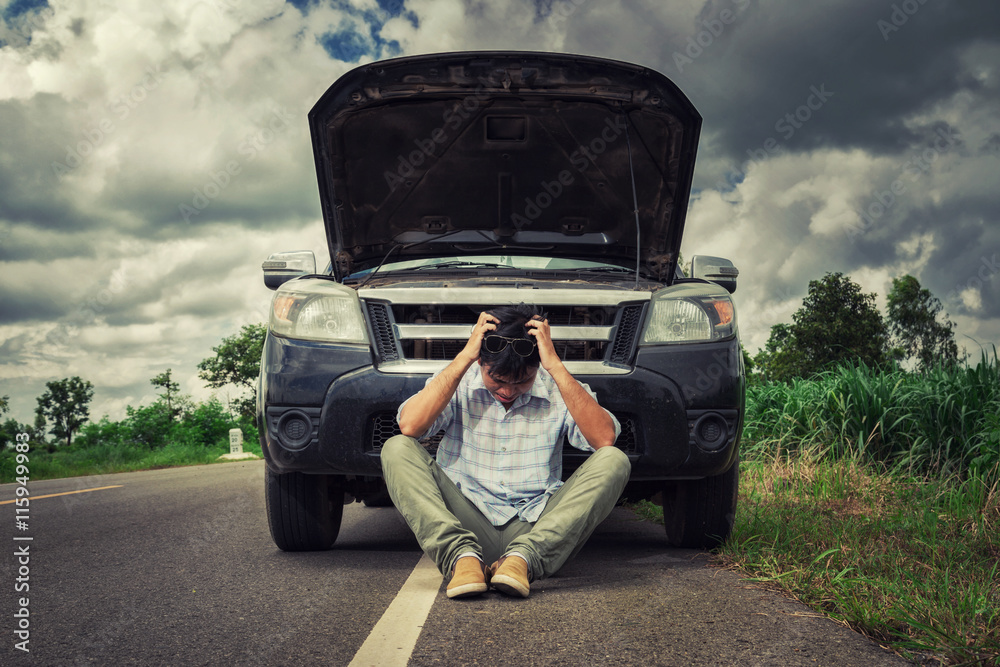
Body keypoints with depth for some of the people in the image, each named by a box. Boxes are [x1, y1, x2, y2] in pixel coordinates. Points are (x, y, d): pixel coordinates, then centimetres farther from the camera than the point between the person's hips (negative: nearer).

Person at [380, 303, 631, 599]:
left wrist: (556, 366, -20)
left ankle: (522, 558, -34)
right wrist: (463, 357, -17)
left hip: (535, 530, 0)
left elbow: (605, 439, -18)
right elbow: (410, 425, -18)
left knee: (613, 461, -21)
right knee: (397, 449, -19)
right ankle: (462, 555, -35)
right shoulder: (459, 385, 1)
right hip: (465, 526, 0)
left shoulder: (557, 390, 0)